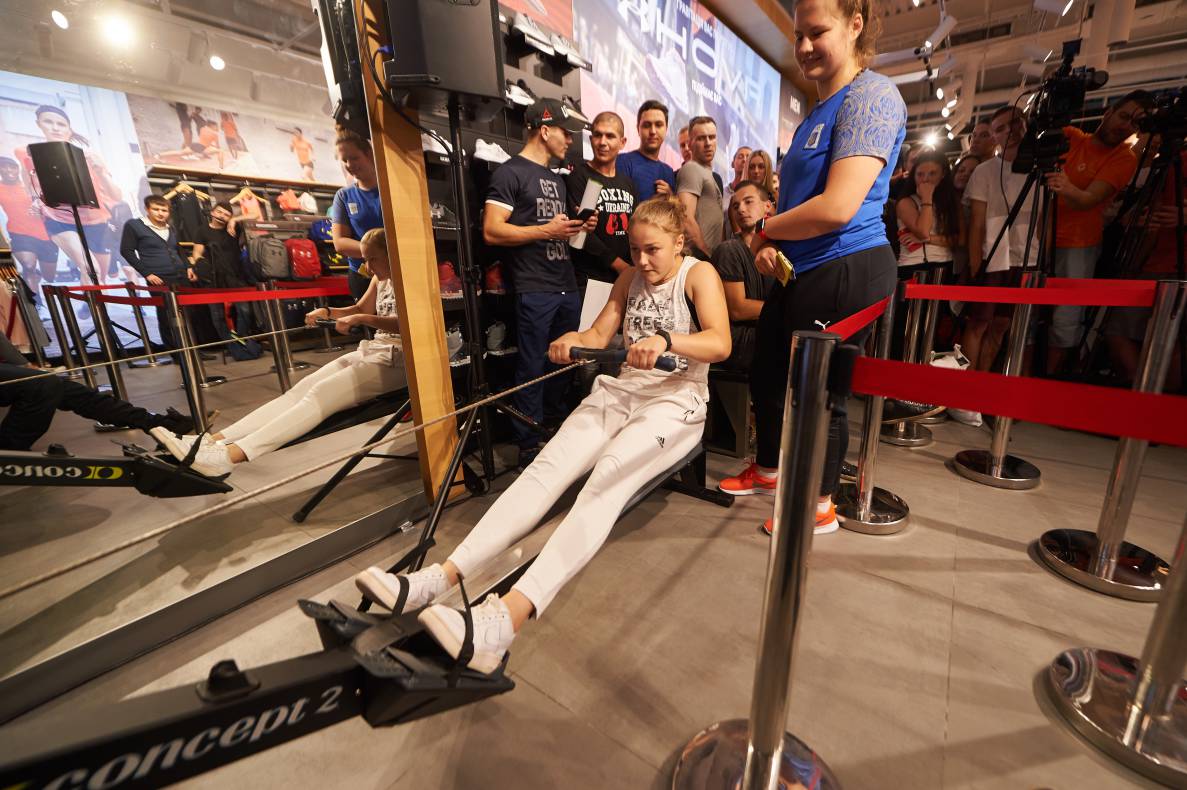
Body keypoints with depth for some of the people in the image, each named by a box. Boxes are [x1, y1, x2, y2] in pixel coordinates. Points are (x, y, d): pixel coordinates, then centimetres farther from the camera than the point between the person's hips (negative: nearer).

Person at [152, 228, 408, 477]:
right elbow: (361, 309, 32)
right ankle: (214, 440, -13)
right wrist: (327, 312, 15)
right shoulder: (380, 278, 18)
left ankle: (232, 455, -32)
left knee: (318, 395, -24)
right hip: (370, 351, 8)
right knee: (299, 391, -7)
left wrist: (362, 319, -26)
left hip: (396, 360, -8)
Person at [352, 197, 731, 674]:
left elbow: (720, 343, -17)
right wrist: (574, 340, -11)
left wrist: (666, 340, -36)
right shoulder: (630, 278, 17)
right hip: (619, 391, 5)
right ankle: (442, 577, -31)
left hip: (675, 401, -5)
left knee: (608, 478, -34)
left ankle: (508, 617, -49)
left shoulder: (699, 273, 0)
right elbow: (598, 335, 12)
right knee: (548, 466, -21)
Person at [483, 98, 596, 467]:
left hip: (568, 287, 8)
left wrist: (579, 226, 7)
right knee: (533, 368, -2)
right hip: (535, 290, -8)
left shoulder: (557, 180, 22)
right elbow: (492, 232, -14)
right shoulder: (511, 172, -4)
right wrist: (547, 231, -16)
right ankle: (529, 446, 10)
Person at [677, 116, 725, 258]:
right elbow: (686, 219, -20)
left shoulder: (708, 172, 21)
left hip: (713, 255, 9)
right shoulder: (692, 169, -8)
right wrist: (709, 255, -15)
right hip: (699, 256, -9)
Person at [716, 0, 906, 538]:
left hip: (844, 271, -10)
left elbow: (838, 207, -24)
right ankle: (767, 472, 39)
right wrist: (769, 247, 4)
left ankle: (820, 505, 25)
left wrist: (764, 229, -8)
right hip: (798, 271, 10)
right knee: (766, 373, 17)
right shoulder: (820, 110, 18)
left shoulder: (871, 95, -12)